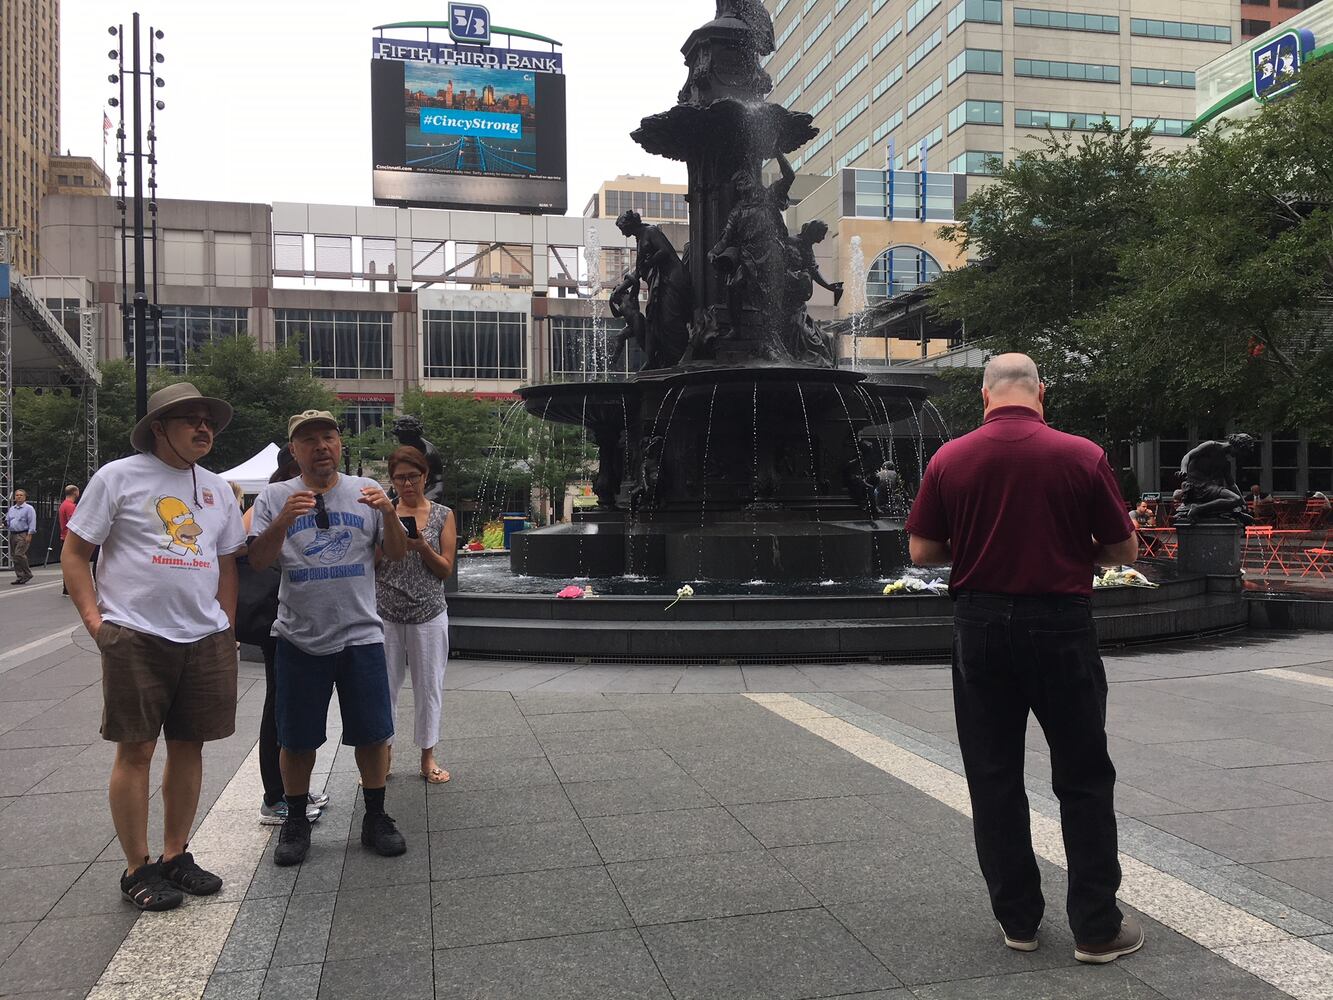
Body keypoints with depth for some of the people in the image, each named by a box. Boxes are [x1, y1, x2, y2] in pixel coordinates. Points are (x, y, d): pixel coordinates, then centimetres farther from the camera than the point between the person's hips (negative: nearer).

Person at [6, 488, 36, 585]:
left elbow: (32, 522, -9)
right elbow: (8, 522, 22)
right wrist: (6, 523, -2)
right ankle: (20, 577, 10)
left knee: (19, 554, -18)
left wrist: (29, 535, -16)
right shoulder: (11, 509, 18)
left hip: (23, 535, -7)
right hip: (12, 535, 7)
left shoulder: (28, 508, -3)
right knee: (14, 556, 5)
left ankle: (27, 574, -5)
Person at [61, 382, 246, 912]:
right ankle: (137, 869, 13)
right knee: (136, 749, 1)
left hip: (205, 640, 5)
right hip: (136, 638, -5)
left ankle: (175, 856, 23)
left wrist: (227, 630, 12)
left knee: (188, 746, 10)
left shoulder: (216, 489, 13)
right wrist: (94, 620, -9)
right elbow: (74, 553, 0)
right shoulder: (119, 477, -1)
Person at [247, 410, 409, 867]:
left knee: (372, 732, 7)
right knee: (297, 739, 9)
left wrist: (388, 514, -14)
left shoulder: (366, 491, 5)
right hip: (299, 637, -1)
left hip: (360, 633, 1)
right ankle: (296, 821, 27)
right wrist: (283, 521, -23)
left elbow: (396, 554, 6)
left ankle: (375, 818, 24)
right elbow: (257, 561, -5)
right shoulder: (275, 497, 1)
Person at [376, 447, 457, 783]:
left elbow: (446, 569, 0)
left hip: (428, 614, 0)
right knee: (384, 686, 6)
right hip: (386, 613, 0)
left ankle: (428, 758, 21)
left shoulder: (443, 515, 3)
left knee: (429, 686, 7)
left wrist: (422, 546, -17)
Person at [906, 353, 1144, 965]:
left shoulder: (950, 459, -4)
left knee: (994, 780, 12)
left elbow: (922, 552, 0)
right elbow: (1124, 551, 0)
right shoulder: (1082, 456, -8)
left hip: (980, 627, 2)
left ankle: (1017, 919, 21)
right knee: (1084, 781, 11)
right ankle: (1096, 927, 17)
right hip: (1061, 625, -1)